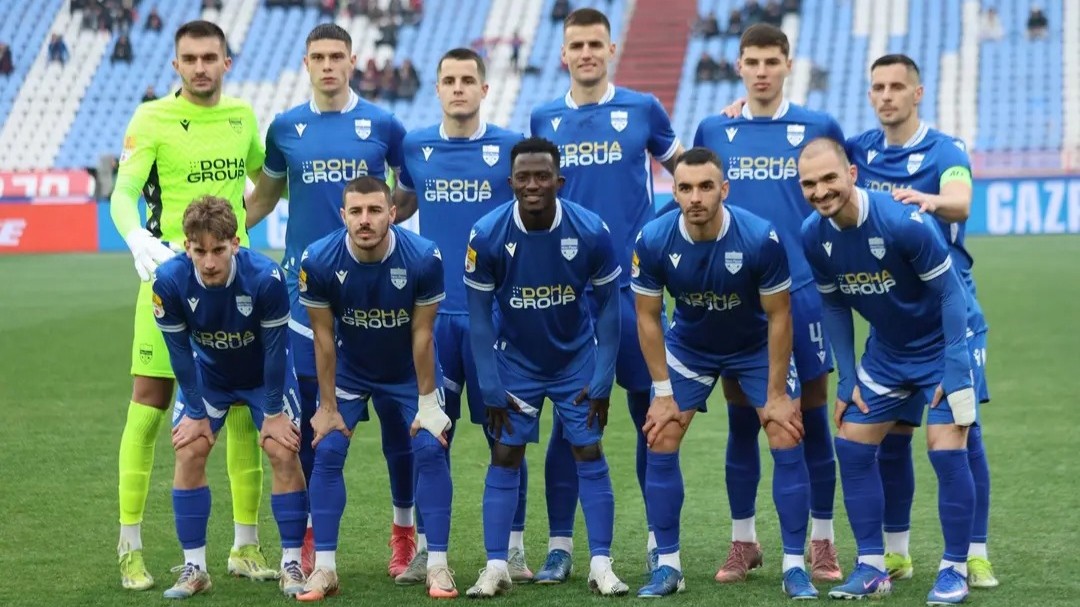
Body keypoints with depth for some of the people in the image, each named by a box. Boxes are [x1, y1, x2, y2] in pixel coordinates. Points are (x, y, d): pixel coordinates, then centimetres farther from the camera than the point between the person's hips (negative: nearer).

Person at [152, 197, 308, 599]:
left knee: (284, 453, -12)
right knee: (189, 452, -10)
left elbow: (274, 348, -23)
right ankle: (194, 568, 0)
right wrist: (196, 411, -13)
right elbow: (180, 351, -17)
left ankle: (291, 564, 0)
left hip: (265, 374, -1)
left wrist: (274, 411, -16)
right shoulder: (170, 281, -30)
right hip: (207, 374, 2)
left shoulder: (265, 277, -35)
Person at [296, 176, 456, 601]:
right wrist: (327, 406, -10)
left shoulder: (423, 258, -28)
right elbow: (324, 336, -16)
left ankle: (437, 565, -1)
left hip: (410, 370, -1)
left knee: (431, 451, -10)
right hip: (348, 370, 1)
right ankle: (324, 568, 0)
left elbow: (422, 333, -18)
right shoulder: (319, 261, -26)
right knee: (327, 453, -8)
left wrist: (427, 402, -12)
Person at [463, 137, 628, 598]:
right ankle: (496, 567, 4)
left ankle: (601, 565, 4)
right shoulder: (487, 236, -21)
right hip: (516, 362, 0)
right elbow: (479, 315, -11)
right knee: (505, 457, -1)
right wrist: (490, 388, -11)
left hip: (577, 360, 0)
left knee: (589, 455, -2)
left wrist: (602, 381, -9)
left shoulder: (590, 231, -20)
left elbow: (607, 307, -8)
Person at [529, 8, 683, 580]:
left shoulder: (642, 109, 2)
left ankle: (661, 540, 10)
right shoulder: (544, 119, 8)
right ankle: (560, 544, 9)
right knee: (568, 416, 3)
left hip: (633, 283, -1)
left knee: (651, 411, 2)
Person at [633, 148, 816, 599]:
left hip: (756, 348, -2)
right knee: (660, 447, -5)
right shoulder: (653, 241, -25)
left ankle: (794, 567, 1)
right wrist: (663, 392, -10)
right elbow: (648, 316, -10)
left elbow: (779, 316, -18)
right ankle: (668, 566, 7)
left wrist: (777, 395, -15)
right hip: (688, 348, 2)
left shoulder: (760, 238, -30)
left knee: (787, 445, -9)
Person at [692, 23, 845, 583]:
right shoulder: (713, 131, 6)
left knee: (812, 420, 2)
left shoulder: (818, 128, 1)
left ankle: (822, 544, 12)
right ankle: (743, 543, 16)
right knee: (741, 422, 6)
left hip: (801, 291, -1)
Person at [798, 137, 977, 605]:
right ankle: (871, 567, 14)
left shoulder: (902, 223, -29)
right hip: (885, 351, 6)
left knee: (946, 452, -14)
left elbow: (949, 292, -20)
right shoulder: (814, 237, -11)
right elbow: (835, 307, 4)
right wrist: (847, 381, 1)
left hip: (939, 348, -6)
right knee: (851, 448, 3)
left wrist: (953, 371, -21)